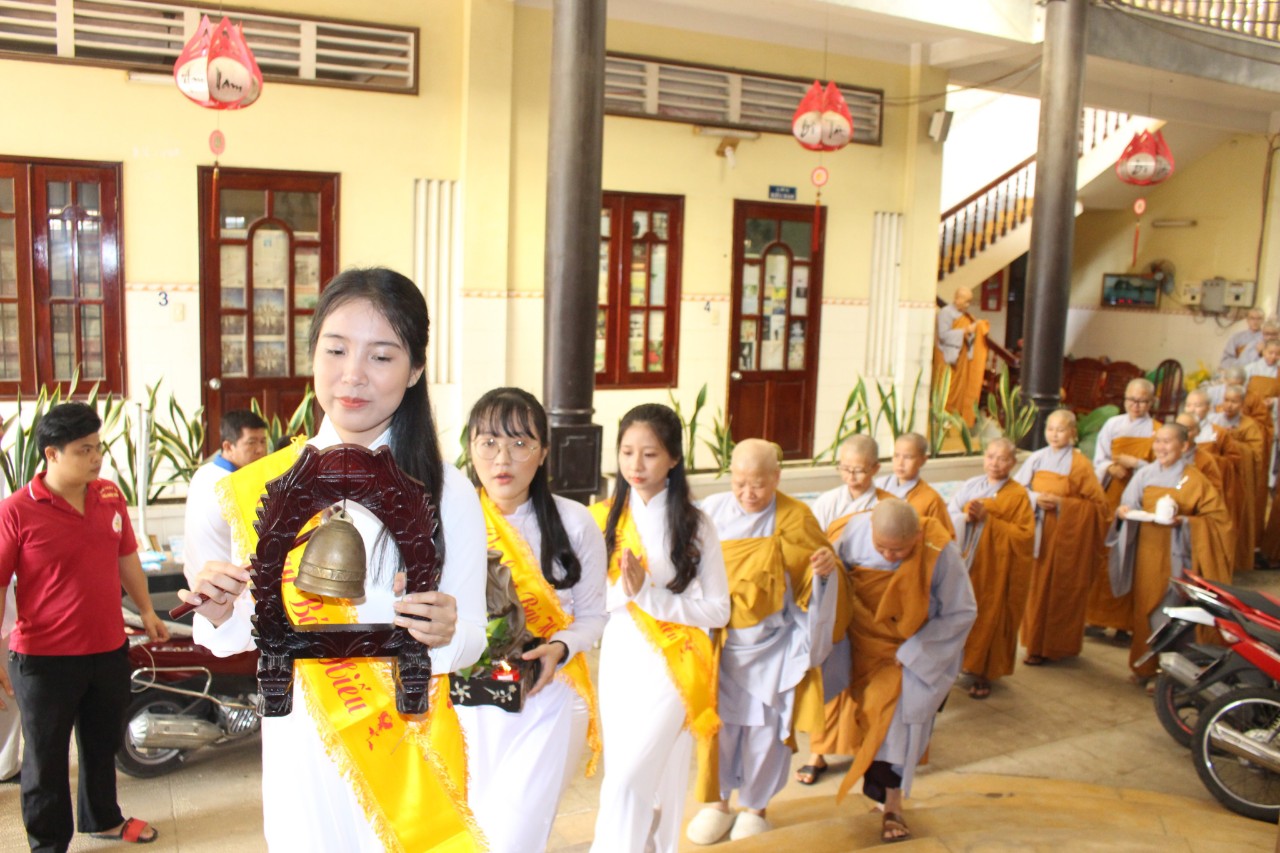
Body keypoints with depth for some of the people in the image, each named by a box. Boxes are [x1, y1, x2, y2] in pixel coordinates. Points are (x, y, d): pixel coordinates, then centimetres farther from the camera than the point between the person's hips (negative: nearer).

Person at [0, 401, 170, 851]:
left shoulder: (110, 495, 0)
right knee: (46, 758, 12)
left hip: (109, 649, 6)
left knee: (103, 744, 24)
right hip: (44, 659, -5)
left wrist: (146, 610, 16)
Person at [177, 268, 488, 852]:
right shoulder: (266, 486, -2)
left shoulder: (446, 492, -11)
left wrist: (446, 633, -27)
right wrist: (220, 612, -14)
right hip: (298, 743, 3)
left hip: (405, 750, -2)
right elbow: (257, 627, 7)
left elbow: (472, 638, -6)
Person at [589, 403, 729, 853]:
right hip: (618, 664, 3)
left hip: (671, 667, -3)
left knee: (628, 782, -12)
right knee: (633, 781, 12)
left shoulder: (695, 525, -6)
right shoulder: (603, 519, 1)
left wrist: (650, 595, -18)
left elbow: (717, 610, -8)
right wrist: (623, 590, -20)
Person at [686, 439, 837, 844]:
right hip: (720, 641, 2)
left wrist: (825, 568, -25)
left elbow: (816, 577, -3)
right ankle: (717, 801, 31)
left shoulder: (795, 518, -11)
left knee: (764, 726, 8)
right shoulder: (712, 510, -6)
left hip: (771, 645, -1)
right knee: (717, 720, 9)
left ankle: (754, 806, 30)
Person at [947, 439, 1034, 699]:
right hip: (965, 565, 3)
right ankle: (964, 663, 18)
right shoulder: (969, 487, 5)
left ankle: (983, 673, 15)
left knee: (989, 619, 4)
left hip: (995, 570, -2)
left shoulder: (1018, 495, -3)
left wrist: (987, 519, -17)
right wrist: (965, 517, -18)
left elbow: (1024, 535, -10)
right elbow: (948, 517, 3)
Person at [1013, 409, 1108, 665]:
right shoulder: (1036, 458, 5)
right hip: (1038, 534, 3)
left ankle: (1054, 646, 12)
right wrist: (1035, 498, -13)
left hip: (1066, 537, -3)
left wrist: (1061, 503, -15)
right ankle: (1036, 643, 17)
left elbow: (1097, 503, -5)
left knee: (1061, 590, 1)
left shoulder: (1079, 464, -4)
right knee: (1037, 587, 6)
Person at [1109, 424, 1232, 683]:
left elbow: (1218, 519, -6)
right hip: (1146, 553, 4)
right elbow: (1130, 506, 9)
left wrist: (1184, 522, -20)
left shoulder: (1194, 480, -4)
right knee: (1145, 608, 9)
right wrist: (1123, 511, -14)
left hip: (1175, 555, -4)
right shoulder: (1145, 474, 6)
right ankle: (1145, 666, 21)